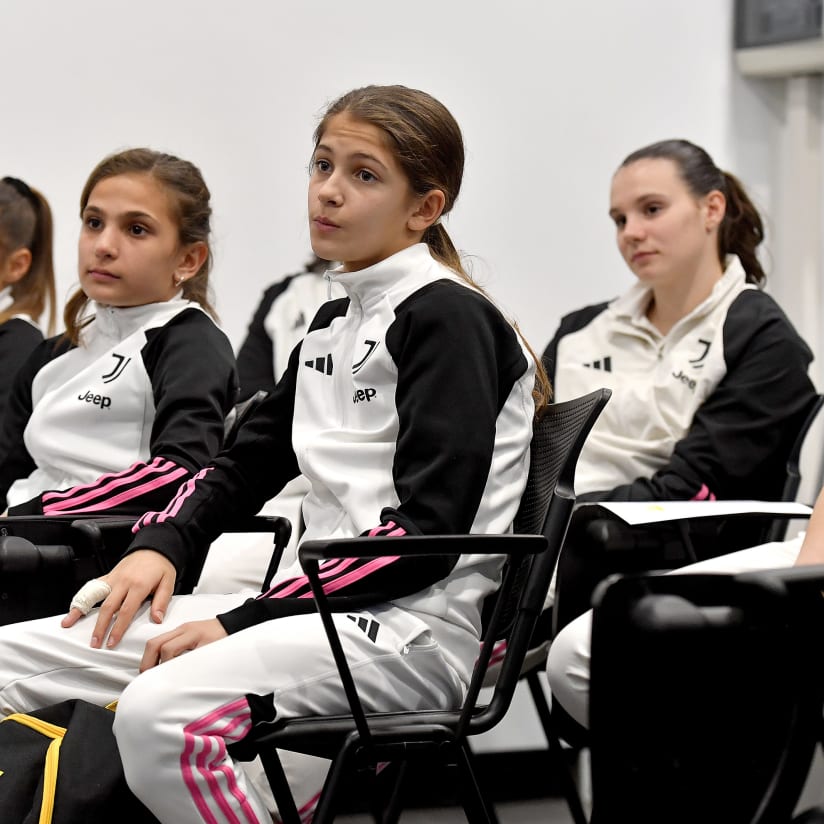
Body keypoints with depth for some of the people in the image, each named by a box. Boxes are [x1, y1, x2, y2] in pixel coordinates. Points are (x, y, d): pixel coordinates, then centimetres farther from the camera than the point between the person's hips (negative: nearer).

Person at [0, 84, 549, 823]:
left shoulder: (449, 320, -7)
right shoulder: (334, 324, 19)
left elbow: (427, 530, -16)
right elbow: (248, 462, 27)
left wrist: (243, 623, -17)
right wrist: (161, 543, 5)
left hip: (416, 624, -9)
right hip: (317, 604, 9)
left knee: (160, 714, -34)